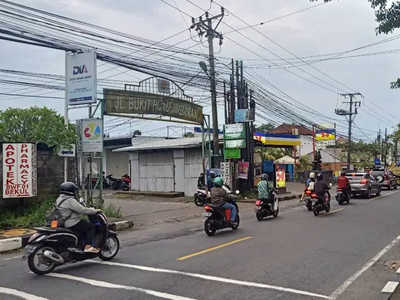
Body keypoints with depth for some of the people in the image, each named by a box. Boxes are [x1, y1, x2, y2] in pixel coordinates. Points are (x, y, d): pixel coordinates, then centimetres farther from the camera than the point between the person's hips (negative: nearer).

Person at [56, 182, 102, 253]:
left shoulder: (59, 200, 13)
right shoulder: (70, 201, -19)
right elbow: (82, 210, -22)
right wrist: (95, 211, -12)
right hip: (73, 224, -10)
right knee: (91, 226, -5)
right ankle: (88, 246, -11)